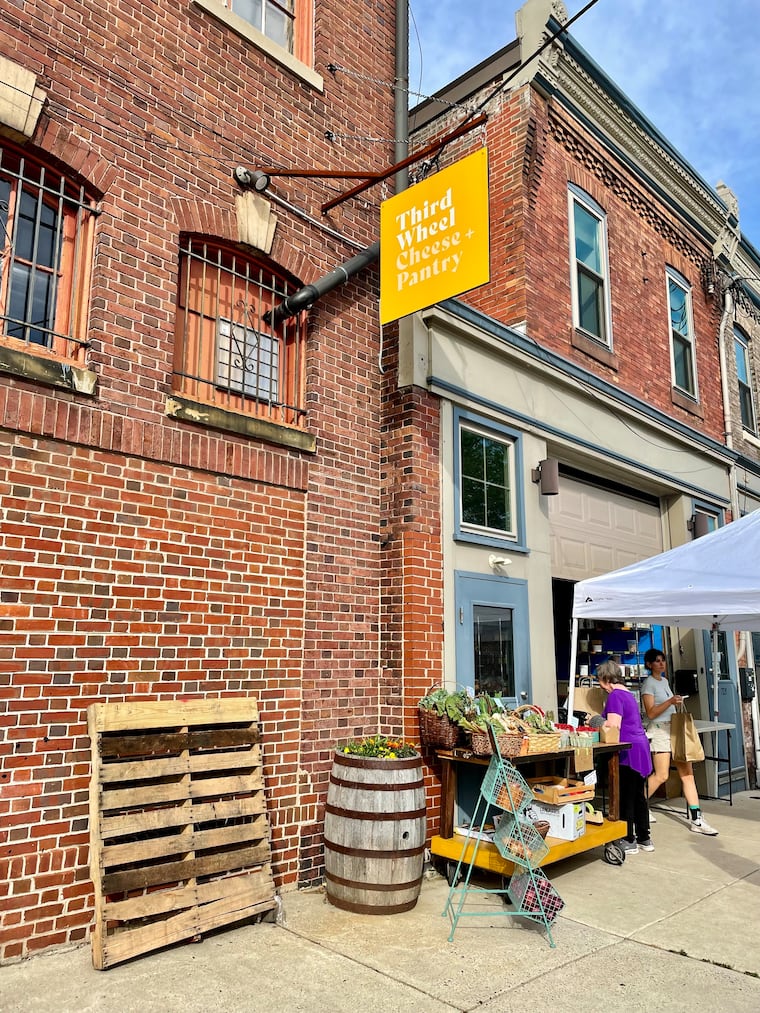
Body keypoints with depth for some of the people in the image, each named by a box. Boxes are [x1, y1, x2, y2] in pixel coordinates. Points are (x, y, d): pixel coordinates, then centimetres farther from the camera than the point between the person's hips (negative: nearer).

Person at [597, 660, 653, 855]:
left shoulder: (615, 696, -13)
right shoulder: (628, 693, 16)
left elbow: (613, 725, -20)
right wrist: (598, 721, 19)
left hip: (628, 751, -9)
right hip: (640, 746, 10)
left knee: (626, 797, -1)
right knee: (639, 795, 15)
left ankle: (629, 841, 6)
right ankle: (644, 838, 23)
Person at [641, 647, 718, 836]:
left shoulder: (664, 681, 17)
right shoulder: (648, 684, -8)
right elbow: (651, 713, -15)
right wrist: (670, 702, -26)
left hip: (675, 729, 8)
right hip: (659, 730, -8)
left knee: (687, 773, 1)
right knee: (661, 776, -9)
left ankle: (696, 819, 2)